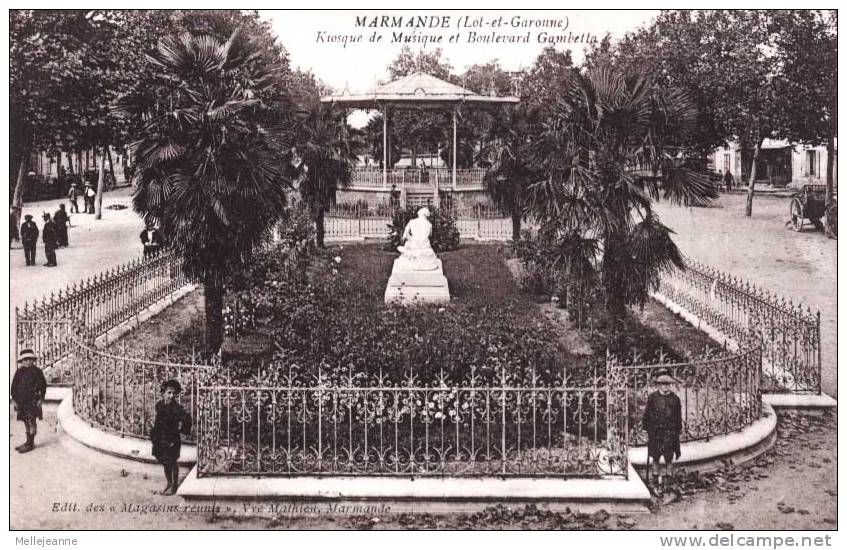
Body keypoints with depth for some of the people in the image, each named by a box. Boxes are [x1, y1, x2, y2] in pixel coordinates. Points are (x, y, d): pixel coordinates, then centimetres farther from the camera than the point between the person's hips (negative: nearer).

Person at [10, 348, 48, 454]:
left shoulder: (37, 372, -2)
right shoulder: (19, 372, 9)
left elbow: (43, 386, -1)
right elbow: (14, 386, 12)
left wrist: (40, 399, -6)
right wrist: (14, 400, 7)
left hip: (33, 401, -5)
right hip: (21, 401, 5)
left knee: (32, 421, -5)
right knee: (26, 422, 12)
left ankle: (30, 444, -3)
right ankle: (28, 442, 21)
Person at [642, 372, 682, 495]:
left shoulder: (675, 399, 6)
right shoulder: (652, 397, 3)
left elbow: (678, 417, 12)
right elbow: (647, 414, 6)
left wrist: (678, 429, 8)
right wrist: (647, 427, 1)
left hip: (670, 431, 0)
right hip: (655, 431, 0)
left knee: (669, 458, 0)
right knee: (655, 457, 5)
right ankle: (657, 479, 14)